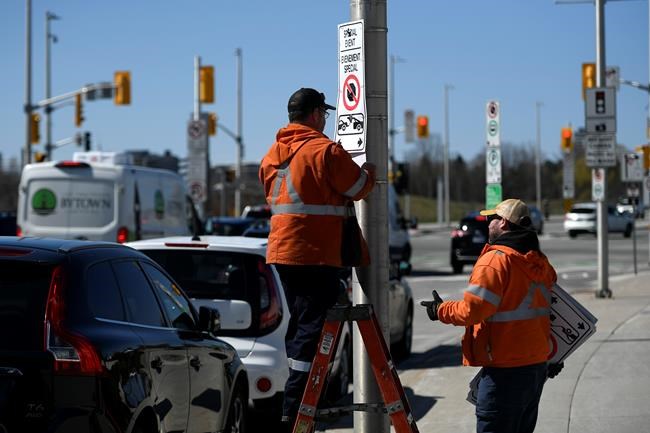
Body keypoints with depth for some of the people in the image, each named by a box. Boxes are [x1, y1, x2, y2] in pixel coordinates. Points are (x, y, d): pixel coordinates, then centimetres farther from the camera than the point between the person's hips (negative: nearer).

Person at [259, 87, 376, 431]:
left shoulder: (273, 153, 16)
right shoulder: (323, 149, -10)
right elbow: (358, 187, -4)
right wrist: (369, 172, 18)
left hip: (281, 252, 8)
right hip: (315, 253, -8)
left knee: (299, 323, 18)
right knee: (312, 327, -7)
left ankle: (292, 405, 21)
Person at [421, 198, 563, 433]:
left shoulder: (495, 260, -14)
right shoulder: (540, 262, 13)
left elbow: (472, 310, -19)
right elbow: (550, 310, 21)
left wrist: (440, 310, -2)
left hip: (505, 371, -9)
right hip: (538, 366, 9)